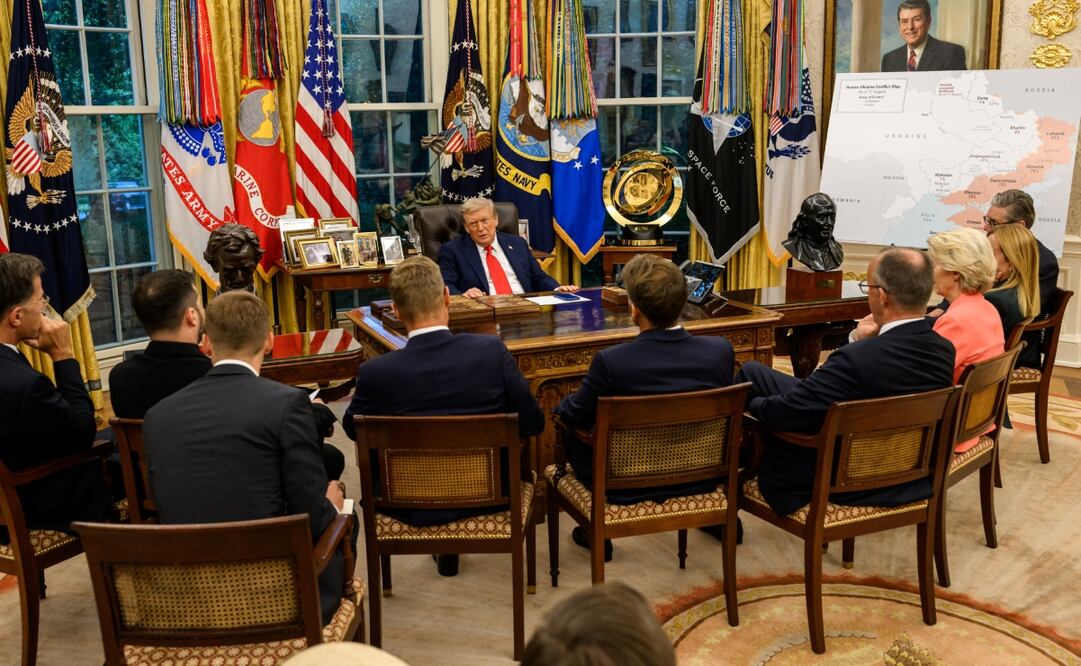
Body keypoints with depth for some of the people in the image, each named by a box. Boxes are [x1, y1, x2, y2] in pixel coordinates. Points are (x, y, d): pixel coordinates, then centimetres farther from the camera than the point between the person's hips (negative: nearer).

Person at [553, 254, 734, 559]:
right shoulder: (720, 351, -17)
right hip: (701, 479, 4)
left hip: (628, 489, -3)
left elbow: (574, 416, -11)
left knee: (570, 429, 21)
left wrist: (561, 406, 14)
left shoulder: (611, 362, -28)